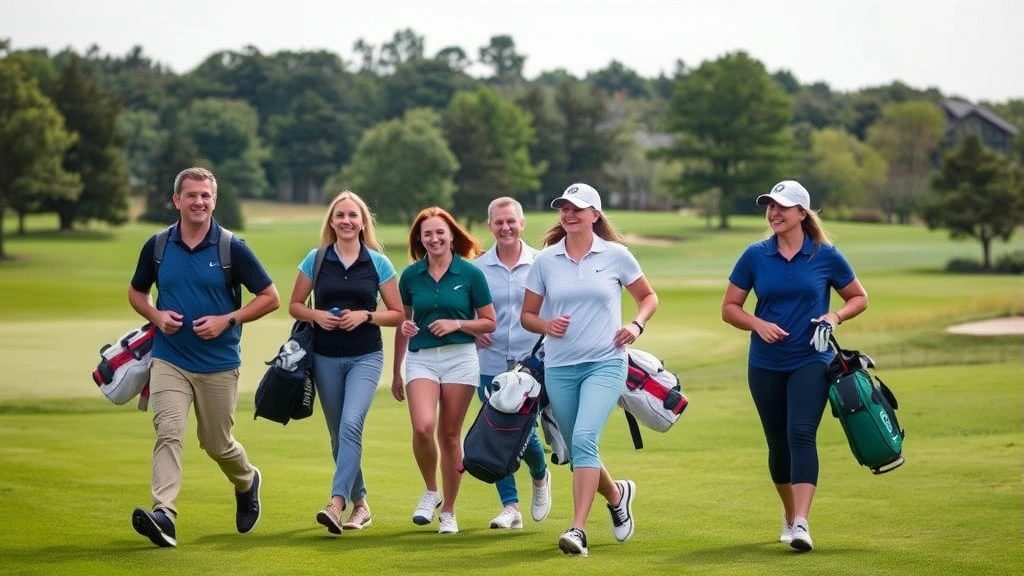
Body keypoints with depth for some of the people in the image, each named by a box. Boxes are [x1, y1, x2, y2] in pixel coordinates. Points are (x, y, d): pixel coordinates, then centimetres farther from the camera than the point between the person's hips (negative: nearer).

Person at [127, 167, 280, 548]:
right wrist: (156, 316, -5)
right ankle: (163, 515, -25)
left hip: (219, 364, -1)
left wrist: (227, 320, -14)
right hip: (169, 360, 1)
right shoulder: (157, 246, 2)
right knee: (168, 433, -17)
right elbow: (136, 292, 17)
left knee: (217, 444, 10)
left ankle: (247, 482, 42)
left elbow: (270, 297, -2)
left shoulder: (232, 248, -5)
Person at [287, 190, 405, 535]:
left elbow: (397, 313, 3)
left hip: (365, 357, -2)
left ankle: (337, 503, -27)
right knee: (338, 434, 9)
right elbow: (294, 305, 8)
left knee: (351, 425, -22)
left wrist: (365, 316, -14)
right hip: (326, 358, 3)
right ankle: (360, 504, 24)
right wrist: (316, 315, -12)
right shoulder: (316, 260, 2)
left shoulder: (378, 262, 0)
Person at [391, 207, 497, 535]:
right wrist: (396, 373, 16)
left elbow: (489, 323, 3)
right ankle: (430, 492, 5)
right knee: (422, 427, -19)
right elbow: (403, 325, 15)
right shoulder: (411, 276, 6)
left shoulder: (470, 273, -1)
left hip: (460, 358, -1)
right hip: (421, 359, 1)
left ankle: (448, 511, 16)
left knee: (449, 435, 3)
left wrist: (457, 324, -14)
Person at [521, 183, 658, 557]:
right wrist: (545, 325, -11)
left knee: (584, 439, -22)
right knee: (578, 450, 10)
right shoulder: (545, 260, 4)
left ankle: (578, 530, -24)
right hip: (559, 367, 4)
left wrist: (636, 324, -6)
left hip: (605, 363, -4)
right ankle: (616, 494, 42)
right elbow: (527, 315, 11)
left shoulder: (616, 255, 0)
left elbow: (648, 297, 13)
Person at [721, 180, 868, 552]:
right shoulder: (755, 256, 1)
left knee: (801, 434, -20)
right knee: (778, 443, 11)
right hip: (765, 364, 3)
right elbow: (729, 308, 6)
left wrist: (836, 316, -11)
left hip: (810, 361, -3)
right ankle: (789, 515, 32)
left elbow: (859, 298, 10)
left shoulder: (825, 255, -3)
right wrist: (758, 324, -12)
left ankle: (801, 523, -27)